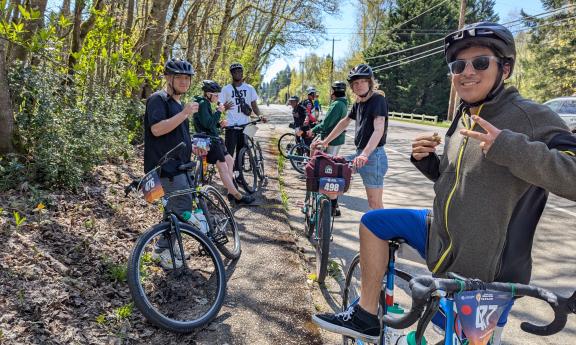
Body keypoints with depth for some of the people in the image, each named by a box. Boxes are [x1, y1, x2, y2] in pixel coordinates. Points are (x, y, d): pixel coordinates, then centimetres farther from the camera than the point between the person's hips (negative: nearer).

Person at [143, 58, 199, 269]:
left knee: (175, 207, 15)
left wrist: (194, 147, 15)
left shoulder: (178, 104, 20)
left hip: (178, 165, 10)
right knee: (183, 207, -13)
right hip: (166, 166, -10)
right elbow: (157, 129, -24)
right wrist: (184, 113, -24)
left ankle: (163, 247, 28)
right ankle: (165, 250, 1)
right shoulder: (158, 99, -9)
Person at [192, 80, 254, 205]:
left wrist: (220, 123, 7)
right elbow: (208, 124, -24)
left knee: (229, 161, 15)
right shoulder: (202, 104, -14)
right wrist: (219, 111, -15)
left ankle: (232, 192, 20)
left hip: (213, 139, 11)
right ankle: (238, 197, -11)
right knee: (223, 167, -12)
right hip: (209, 141, -11)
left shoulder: (205, 104, 18)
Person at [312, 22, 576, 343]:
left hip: (487, 273, -7)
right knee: (374, 222, 5)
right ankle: (365, 317, 12)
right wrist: (425, 159, -3)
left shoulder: (530, 116, -16)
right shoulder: (464, 118, 7)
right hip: (442, 236, 7)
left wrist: (509, 146, -39)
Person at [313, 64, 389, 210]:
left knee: (374, 203, -5)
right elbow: (345, 122, 23)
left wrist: (365, 154, -40)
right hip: (360, 154, 9)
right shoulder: (358, 103, 11)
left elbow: (379, 129, -27)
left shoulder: (378, 99, -14)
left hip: (373, 156, -9)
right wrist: (325, 141, 21)